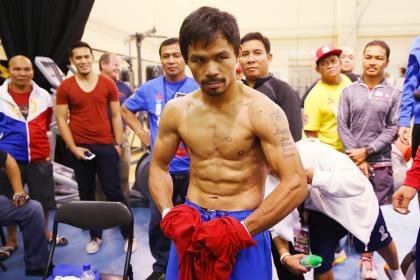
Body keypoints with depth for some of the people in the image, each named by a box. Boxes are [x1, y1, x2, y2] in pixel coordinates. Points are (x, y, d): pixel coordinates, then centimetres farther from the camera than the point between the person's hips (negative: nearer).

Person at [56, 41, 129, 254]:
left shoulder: (108, 84, 1)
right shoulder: (65, 87, 1)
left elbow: (116, 116, 5)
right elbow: (61, 119, 1)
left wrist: (118, 143, 0)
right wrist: (73, 147, -6)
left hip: (106, 146, -1)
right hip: (79, 149, 1)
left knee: (113, 191, 2)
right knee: (86, 194, 11)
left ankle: (128, 234, 16)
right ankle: (95, 236, 26)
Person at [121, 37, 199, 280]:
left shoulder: (199, 89, -4)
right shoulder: (150, 89, 3)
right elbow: (126, 109, 18)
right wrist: (142, 134, 7)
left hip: (191, 168, -2)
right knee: (159, 222, 10)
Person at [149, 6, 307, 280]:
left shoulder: (262, 111, -16)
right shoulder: (176, 111, -3)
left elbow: (296, 185, -18)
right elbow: (158, 167, 9)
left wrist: (239, 231, -20)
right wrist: (169, 215, -6)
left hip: (245, 227, -3)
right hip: (190, 224, 4)